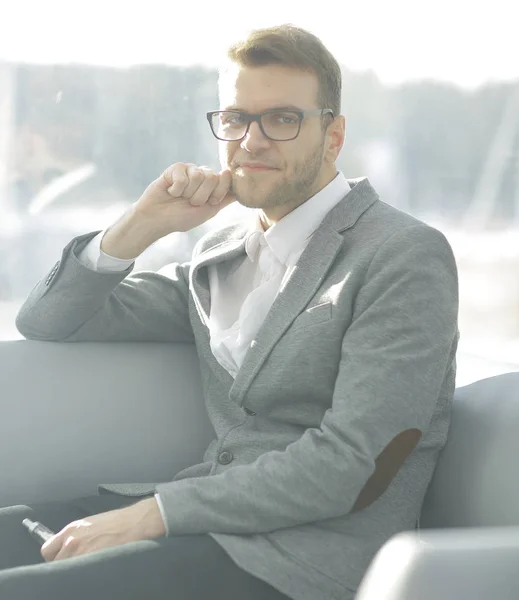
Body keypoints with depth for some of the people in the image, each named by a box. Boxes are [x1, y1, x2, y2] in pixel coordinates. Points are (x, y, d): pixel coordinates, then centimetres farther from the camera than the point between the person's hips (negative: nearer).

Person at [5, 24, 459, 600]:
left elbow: (348, 466, -16)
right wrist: (141, 224, 2)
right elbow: (48, 323, 18)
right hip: (211, 518, 7)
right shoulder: (223, 254, 16)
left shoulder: (407, 257, -7)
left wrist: (152, 514, -17)